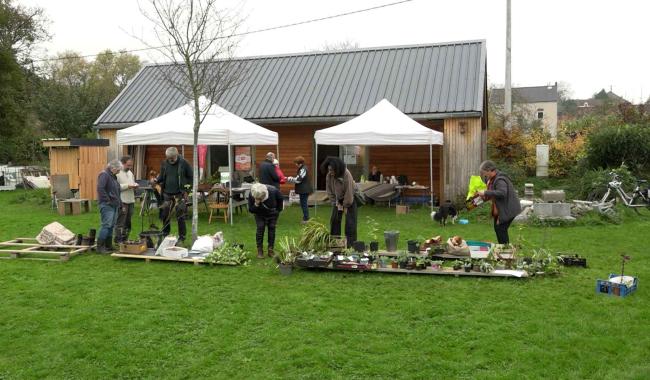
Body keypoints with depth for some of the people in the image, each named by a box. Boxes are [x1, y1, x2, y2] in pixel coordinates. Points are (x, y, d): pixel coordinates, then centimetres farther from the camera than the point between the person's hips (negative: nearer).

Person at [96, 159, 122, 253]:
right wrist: (107, 200, -20)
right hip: (106, 205, -10)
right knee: (106, 225, -11)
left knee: (111, 226, 11)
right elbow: (100, 188, -24)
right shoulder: (104, 174, -12)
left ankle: (108, 246, 18)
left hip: (114, 205, 10)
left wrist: (118, 202, 18)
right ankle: (100, 247, -6)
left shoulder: (113, 176, 18)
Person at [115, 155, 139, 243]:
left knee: (128, 222, 13)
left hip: (131, 200, 9)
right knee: (120, 222, -4)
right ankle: (118, 240, 2)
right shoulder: (117, 173, -11)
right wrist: (127, 186, -20)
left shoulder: (130, 173, 18)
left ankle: (125, 239, 22)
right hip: (122, 201, -8)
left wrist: (135, 185, 7)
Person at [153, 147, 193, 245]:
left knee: (180, 217, -2)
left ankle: (182, 238, 8)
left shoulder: (184, 163, -5)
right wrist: (156, 180, -4)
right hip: (167, 194, 4)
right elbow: (161, 177, 16)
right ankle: (165, 235, 26)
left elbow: (191, 177, 2)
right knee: (165, 216, 9)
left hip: (180, 194, -4)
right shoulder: (164, 163, 6)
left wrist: (187, 187, -8)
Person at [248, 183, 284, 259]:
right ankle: (260, 251, -2)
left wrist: (279, 209, -5)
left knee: (272, 228, -3)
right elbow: (250, 210, -24)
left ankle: (271, 250, 6)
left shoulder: (273, 191, -36)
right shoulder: (251, 195, -34)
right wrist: (256, 205, -43)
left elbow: (280, 199, -13)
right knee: (260, 228, -10)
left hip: (272, 213, 0)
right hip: (260, 214, 0)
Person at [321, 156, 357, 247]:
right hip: (338, 199, 5)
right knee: (334, 219, 4)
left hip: (349, 199, -5)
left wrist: (346, 206, -18)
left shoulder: (346, 175, -30)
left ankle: (351, 243, -2)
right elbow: (329, 191, -5)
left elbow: (349, 192, -25)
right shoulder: (329, 176, -15)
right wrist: (336, 203, -9)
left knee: (350, 222, -8)